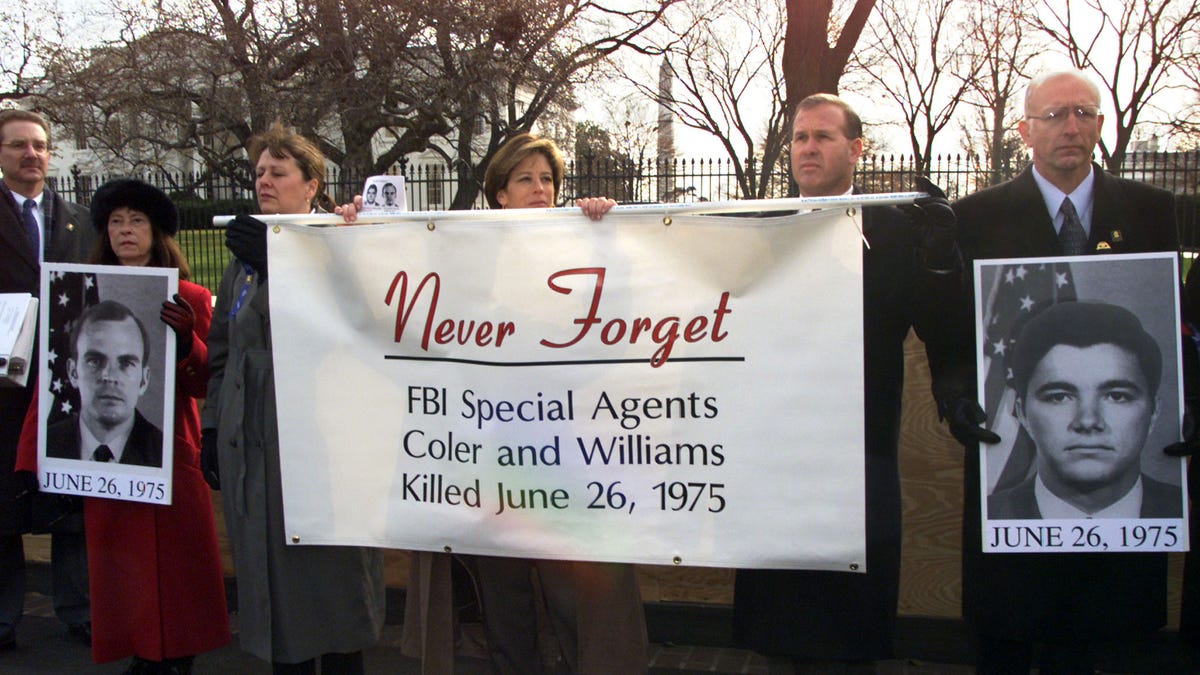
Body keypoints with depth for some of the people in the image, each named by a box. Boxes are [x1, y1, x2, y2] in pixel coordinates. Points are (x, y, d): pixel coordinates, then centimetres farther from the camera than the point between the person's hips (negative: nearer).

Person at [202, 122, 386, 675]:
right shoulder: (244, 258, 17)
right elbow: (221, 352, 20)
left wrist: (279, 264, -25)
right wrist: (213, 427, 15)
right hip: (251, 443, 6)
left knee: (329, 573, 0)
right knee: (271, 573, 8)